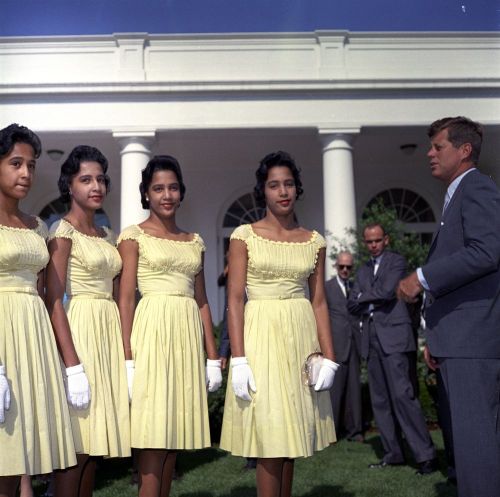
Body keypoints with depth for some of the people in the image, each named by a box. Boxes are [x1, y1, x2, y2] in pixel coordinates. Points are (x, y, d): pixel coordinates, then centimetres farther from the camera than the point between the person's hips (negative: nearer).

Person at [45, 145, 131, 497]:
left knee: (95, 445, 11)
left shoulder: (107, 236, 15)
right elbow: (54, 303, -14)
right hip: (78, 334, -7)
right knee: (77, 446, -1)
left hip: (109, 336, 7)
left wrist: (126, 356, 11)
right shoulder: (63, 231, -6)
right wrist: (73, 366, -21)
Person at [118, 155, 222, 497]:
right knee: (153, 438, -3)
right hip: (153, 332, -5)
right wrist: (127, 357, -13)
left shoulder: (194, 242, 15)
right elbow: (126, 299, -5)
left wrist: (213, 357, 10)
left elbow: (202, 302, 14)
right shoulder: (134, 236, 1)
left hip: (188, 337, 5)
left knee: (174, 436, 10)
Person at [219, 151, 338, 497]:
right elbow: (234, 300, -7)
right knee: (269, 436, -2)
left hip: (301, 338, 4)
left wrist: (329, 357, 1)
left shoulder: (314, 241, 8)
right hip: (261, 336, -3)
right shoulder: (245, 236, -2)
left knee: (291, 435, 10)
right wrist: (239, 359, -14)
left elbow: (320, 302, 8)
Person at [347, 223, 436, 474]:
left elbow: (387, 291, -14)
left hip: (393, 334, -6)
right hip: (371, 338, 6)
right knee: (380, 399, 5)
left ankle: (425, 455, -9)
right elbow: (352, 305, 12)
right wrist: (374, 301, -4)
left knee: (402, 394, -14)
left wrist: (363, 298, 1)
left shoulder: (397, 261, 2)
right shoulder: (363, 270, 19)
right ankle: (393, 453, 12)